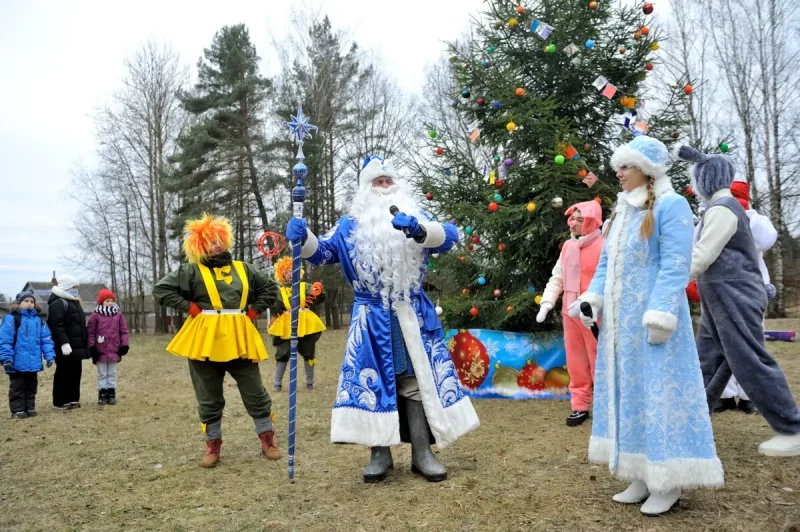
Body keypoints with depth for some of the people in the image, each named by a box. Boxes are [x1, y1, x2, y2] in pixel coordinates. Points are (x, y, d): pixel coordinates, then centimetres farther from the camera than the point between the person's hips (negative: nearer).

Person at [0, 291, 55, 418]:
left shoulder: (38, 320, 8)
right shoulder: (11, 319, -10)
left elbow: (46, 339, 7)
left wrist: (49, 355, -1)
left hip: (33, 363, 5)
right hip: (17, 363, -5)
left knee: (31, 387, 15)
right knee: (17, 388, 7)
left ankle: (30, 408, 25)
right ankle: (18, 410, 15)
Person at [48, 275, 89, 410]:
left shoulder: (74, 302, 21)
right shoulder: (58, 303, -12)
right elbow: (57, 326, -22)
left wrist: (85, 342, 24)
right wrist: (64, 343, -28)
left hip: (76, 346, 10)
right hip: (66, 348, -10)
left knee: (75, 373, 13)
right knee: (63, 373, -3)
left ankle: (72, 399, 21)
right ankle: (60, 402, 4)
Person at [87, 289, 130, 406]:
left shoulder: (119, 315, 2)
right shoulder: (95, 316, -4)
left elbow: (124, 331, 4)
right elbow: (91, 333, -2)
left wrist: (124, 345, -1)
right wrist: (92, 347, -6)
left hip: (114, 351, 2)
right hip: (100, 351, -2)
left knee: (112, 373, 10)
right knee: (102, 374, 8)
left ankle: (111, 393, 17)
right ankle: (102, 394, 14)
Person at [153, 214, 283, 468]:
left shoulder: (243, 269, 10)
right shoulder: (192, 272, 1)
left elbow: (270, 288, 17)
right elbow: (160, 290, -3)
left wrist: (254, 311, 5)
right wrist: (189, 307, -7)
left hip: (238, 341, 2)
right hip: (205, 340, -2)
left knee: (256, 393, 5)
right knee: (209, 398, 9)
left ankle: (268, 440, 19)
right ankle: (213, 445, 25)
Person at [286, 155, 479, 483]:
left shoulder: (415, 216, 9)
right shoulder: (351, 224, 10)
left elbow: (447, 237, -7)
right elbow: (322, 251, 1)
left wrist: (418, 229, -29)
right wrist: (303, 238, -23)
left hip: (413, 315, 1)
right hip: (372, 318, 0)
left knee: (417, 380, 2)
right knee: (373, 381, 0)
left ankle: (422, 454, 10)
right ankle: (380, 454, 12)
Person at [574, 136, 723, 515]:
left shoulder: (671, 206, -9)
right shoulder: (621, 212, 15)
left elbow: (675, 266, -16)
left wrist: (660, 314, -23)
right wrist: (592, 297, 1)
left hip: (651, 318, -8)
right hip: (620, 320, 8)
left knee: (658, 391, -3)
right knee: (628, 392, 11)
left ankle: (668, 483, 10)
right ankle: (643, 477, 21)